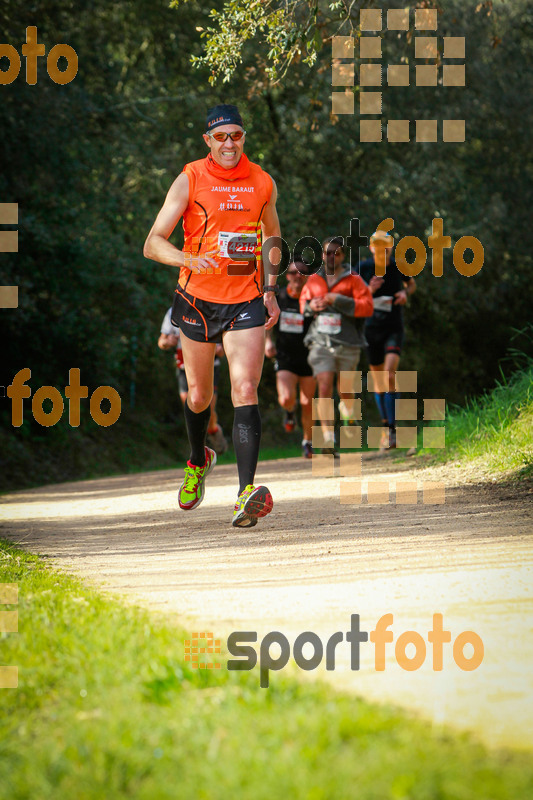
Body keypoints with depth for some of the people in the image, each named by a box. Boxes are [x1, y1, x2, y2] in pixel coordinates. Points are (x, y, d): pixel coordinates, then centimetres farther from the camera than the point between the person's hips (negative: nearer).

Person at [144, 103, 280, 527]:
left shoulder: (262, 183, 3)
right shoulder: (190, 181, -6)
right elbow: (153, 243, -10)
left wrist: (270, 290, 10)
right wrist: (188, 259, -30)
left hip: (246, 302, 0)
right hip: (198, 300, 0)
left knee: (245, 391, -16)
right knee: (199, 395, 13)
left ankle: (247, 493, -26)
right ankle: (198, 461, 45)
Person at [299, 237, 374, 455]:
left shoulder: (353, 280, -1)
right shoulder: (314, 281, 10)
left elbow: (367, 307, -11)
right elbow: (303, 302, 24)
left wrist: (337, 301, -18)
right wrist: (311, 306, 0)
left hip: (347, 343, -1)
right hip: (321, 341, 1)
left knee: (345, 390, 9)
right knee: (325, 388, -13)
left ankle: (347, 409, 47)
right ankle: (328, 439, -17)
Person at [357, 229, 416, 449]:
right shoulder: (363, 268, -4)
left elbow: (412, 283, 18)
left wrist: (406, 293, -5)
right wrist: (369, 291, -20)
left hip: (394, 329, -2)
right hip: (372, 329, 2)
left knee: (389, 375, -19)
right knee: (378, 380, 9)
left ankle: (392, 430, -17)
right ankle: (385, 425, 26)